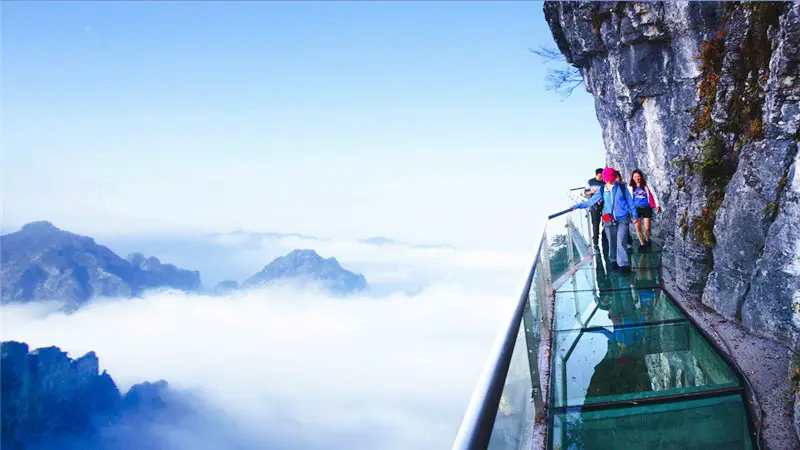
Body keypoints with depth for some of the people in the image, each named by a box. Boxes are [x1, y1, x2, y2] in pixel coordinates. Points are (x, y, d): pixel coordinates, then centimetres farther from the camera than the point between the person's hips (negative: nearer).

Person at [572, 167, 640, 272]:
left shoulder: (622, 188, -1)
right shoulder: (602, 190, 4)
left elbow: (630, 202, 6)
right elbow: (590, 201, 5)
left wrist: (635, 216, 8)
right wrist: (576, 206, -2)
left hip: (622, 219, -2)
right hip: (609, 220, 3)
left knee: (621, 241, -12)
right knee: (612, 242, 9)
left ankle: (624, 264, -9)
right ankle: (614, 260, 28)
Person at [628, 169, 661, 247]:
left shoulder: (646, 184, -2)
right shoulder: (630, 186, 2)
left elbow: (653, 195, 5)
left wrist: (657, 205, 4)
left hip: (646, 208, -1)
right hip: (636, 208, 1)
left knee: (647, 228, 0)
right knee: (638, 227, -3)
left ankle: (647, 240, 30)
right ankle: (642, 244, 12)